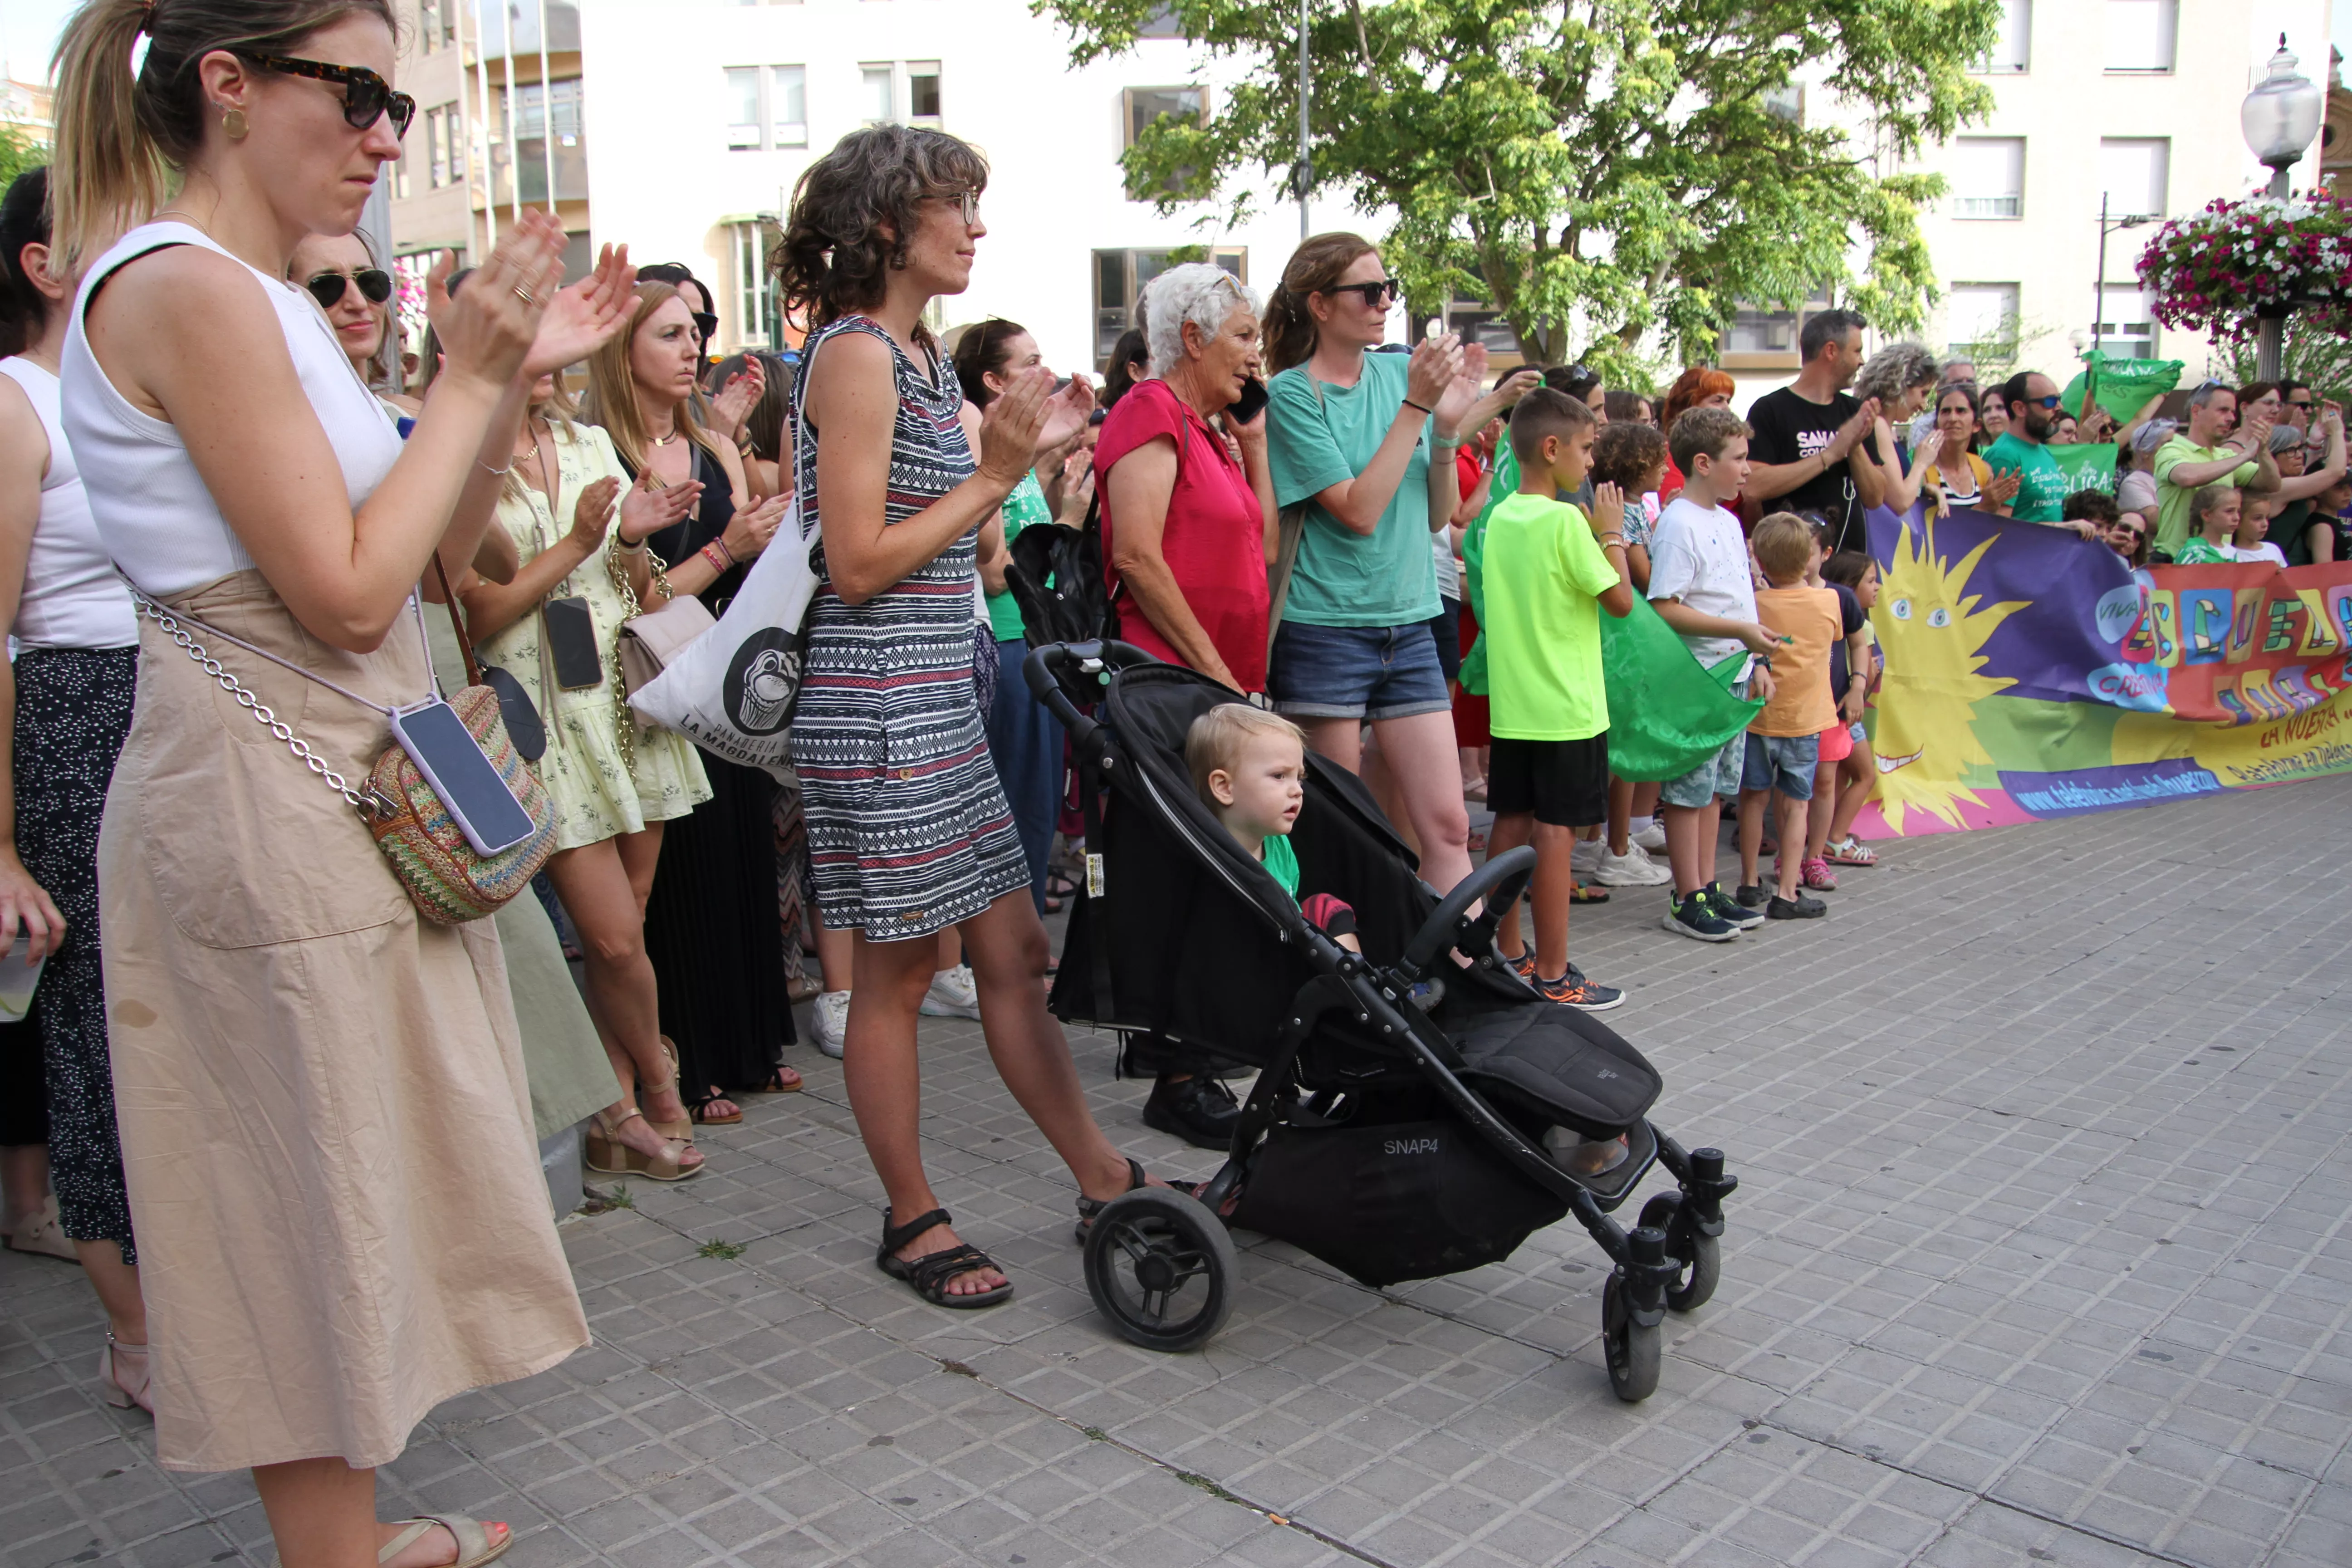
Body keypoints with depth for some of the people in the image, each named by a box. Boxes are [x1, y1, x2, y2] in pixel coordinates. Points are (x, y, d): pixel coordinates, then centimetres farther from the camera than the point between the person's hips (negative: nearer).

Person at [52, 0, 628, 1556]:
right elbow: (349, 593, -21)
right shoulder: (186, 285, -15)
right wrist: (468, 377, -13)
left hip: (339, 787, 10)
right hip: (264, 803, -10)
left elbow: (426, 556, 14)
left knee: (344, 1185, 17)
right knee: (313, 1194, 1)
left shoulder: (259, 298, 14)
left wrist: (514, 376, 6)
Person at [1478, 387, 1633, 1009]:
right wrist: (1612, 531, 1)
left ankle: (1508, 955, 22)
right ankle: (1552, 976, 1)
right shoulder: (1565, 520, -15)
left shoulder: (1500, 517, 8)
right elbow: (1621, 599, -11)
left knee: (1512, 823, 12)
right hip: (1566, 706, -8)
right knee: (1555, 831, -4)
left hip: (1513, 702, 8)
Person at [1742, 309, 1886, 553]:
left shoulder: (1855, 412, 13)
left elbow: (1875, 498, 11)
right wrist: (1831, 454, -14)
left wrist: (1856, 447, -6)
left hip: (1851, 558, 5)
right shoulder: (1770, 410, -4)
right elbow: (1754, 488, -18)